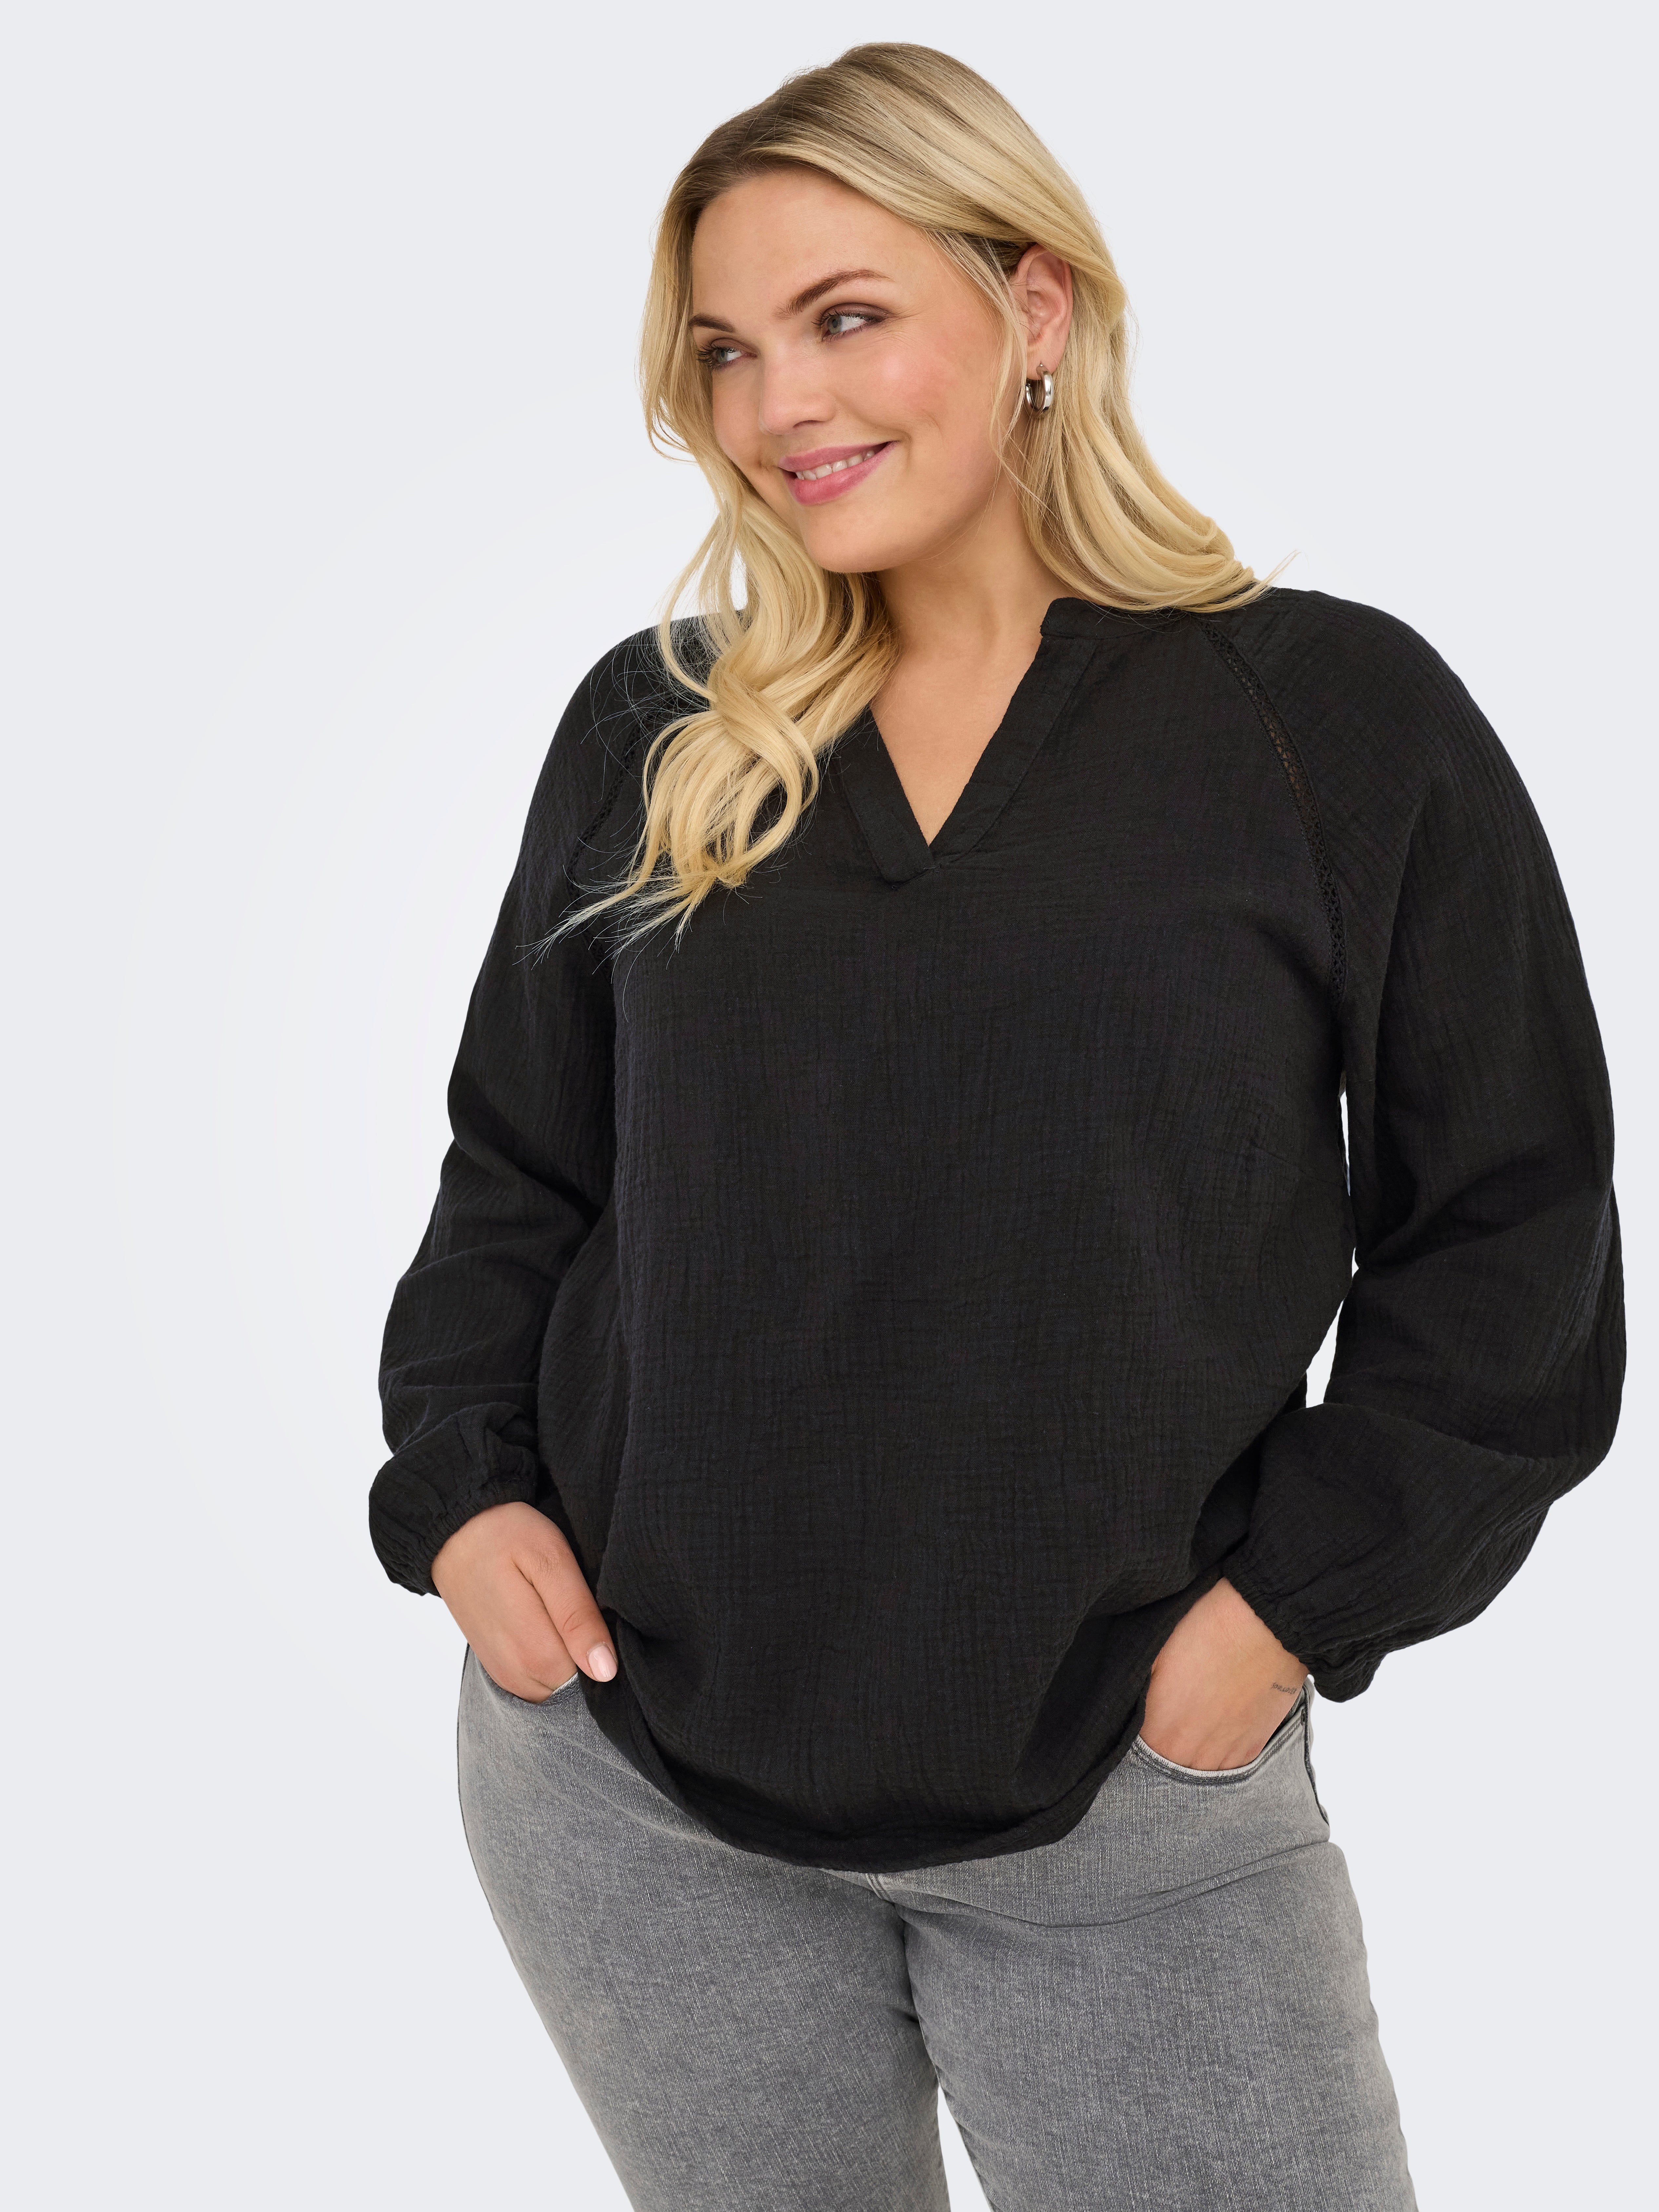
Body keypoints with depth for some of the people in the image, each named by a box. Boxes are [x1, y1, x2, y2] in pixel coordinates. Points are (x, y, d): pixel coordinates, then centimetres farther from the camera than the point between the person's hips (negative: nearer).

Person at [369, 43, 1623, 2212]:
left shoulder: (1343, 720, -4)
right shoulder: (656, 728, 6)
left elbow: (1510, 1241, -2)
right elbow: (517, 1165, 14)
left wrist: (1294, 1605, -8)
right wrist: (460, 1481, 0)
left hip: (1131, 1812, -2)